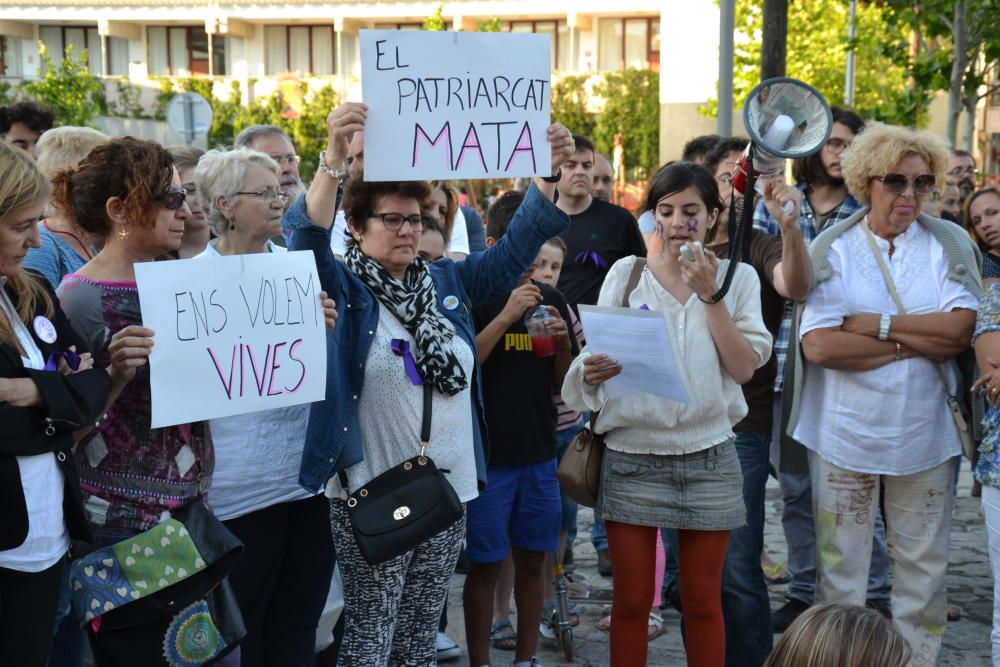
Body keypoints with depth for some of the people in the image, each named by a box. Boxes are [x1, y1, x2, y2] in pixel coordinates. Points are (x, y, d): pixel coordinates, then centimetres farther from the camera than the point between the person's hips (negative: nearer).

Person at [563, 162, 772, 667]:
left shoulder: (738, 277, 3)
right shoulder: (625, 273, 2)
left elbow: (744, 368, -6)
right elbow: (595, 356, 2)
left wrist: (711, 296, -13)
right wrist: (592, 371, -20)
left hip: (708, 457, 0)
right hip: (631, 456, 0)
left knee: (702, 601, 11)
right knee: (631, 601, 6)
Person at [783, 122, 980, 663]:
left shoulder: (950, 244, 2)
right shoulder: (832, 249, -3)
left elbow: (963, 327, -12)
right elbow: (818, 344, -16)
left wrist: (875, 324, -15)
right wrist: (920, 342, -13)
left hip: (924, 434, 2)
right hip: (845, 434, -1)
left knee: (923, 565, 13)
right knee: (840, 565, 9)